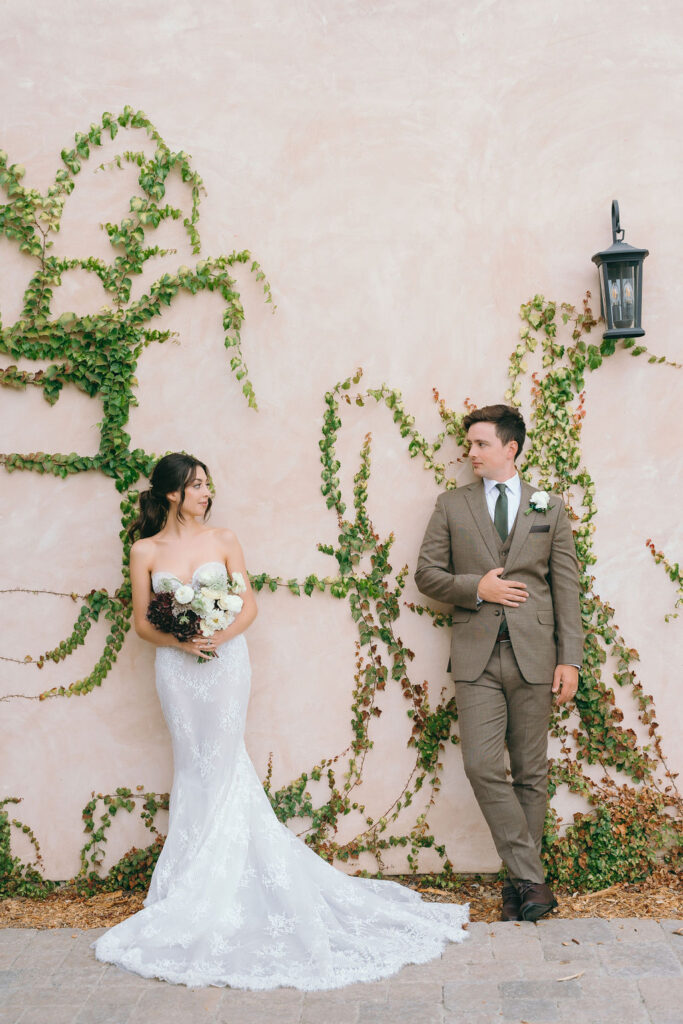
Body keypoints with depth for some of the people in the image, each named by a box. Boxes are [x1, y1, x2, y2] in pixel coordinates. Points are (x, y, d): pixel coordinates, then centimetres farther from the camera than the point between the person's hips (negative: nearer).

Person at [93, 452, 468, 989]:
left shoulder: (224, 541, 3)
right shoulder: (146, 551, 2)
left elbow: (249, 604, 3)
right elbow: (142, 622, 3)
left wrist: (221, 635, -15)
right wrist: (181, 642, -14)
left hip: (225, 662, -1)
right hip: (177, 669, 1)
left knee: (220, 765, -2)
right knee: (195, 767, 5)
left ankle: (210, 892, 8)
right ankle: (199, 885, 15)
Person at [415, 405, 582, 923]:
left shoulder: (550, 507, 8)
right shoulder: (452, 505, 9)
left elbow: (566, 587, 5)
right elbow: (427, 573, 8)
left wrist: (570, 660, -1)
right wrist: (476, 588, -10)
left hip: (534, 655, 0)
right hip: (477, 656, 0)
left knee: (531, 773, 5)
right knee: (483, 767, -11)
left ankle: (520, 885, 17)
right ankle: (532, 879, -2)